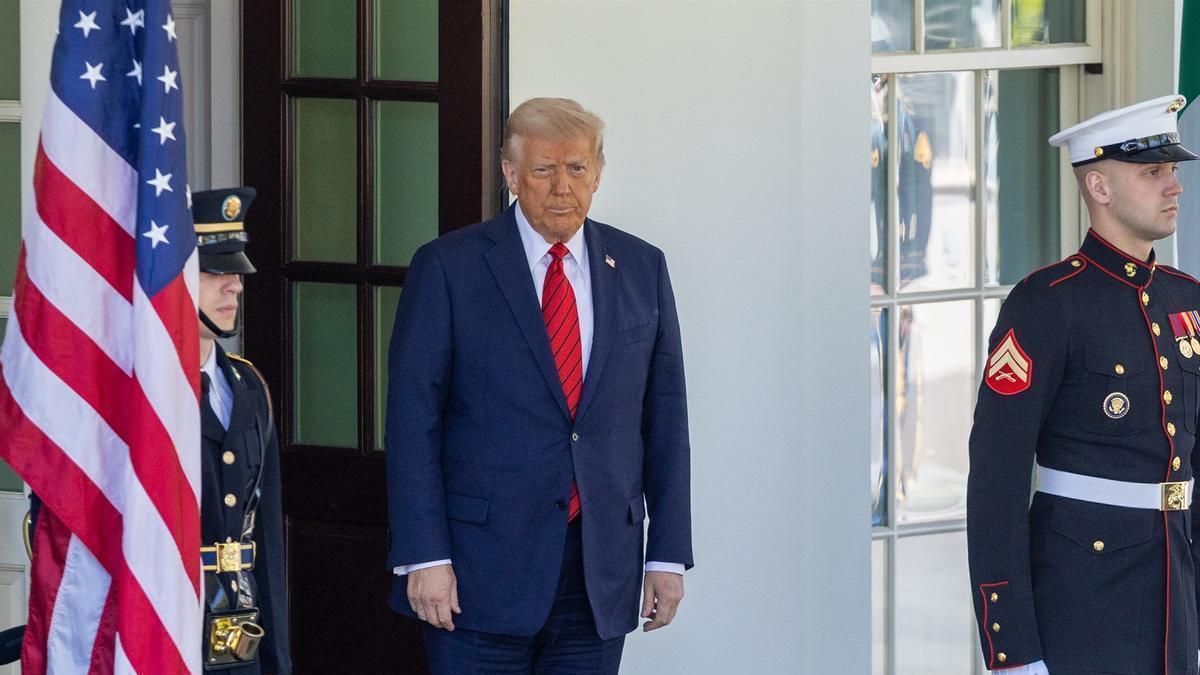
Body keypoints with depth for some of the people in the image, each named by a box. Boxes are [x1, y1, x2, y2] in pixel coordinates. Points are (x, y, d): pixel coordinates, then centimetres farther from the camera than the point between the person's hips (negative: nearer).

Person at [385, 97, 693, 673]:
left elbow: (665, 416, 11)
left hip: (602, 577, 3)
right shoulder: (448, 268, -2)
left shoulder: (641, 269, 9)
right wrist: (423, 556, -12)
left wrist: (668, 554, 6)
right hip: (482, 571, -3)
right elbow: (413, 418, -5)